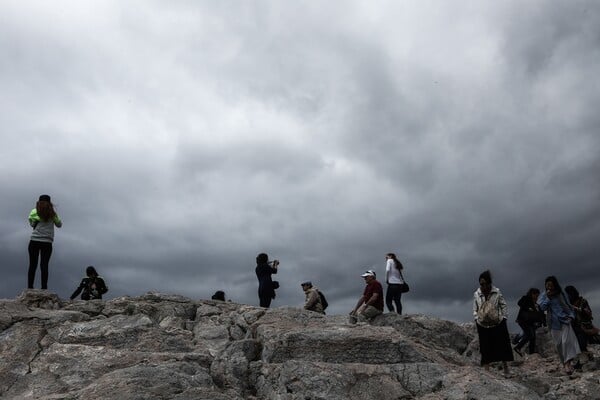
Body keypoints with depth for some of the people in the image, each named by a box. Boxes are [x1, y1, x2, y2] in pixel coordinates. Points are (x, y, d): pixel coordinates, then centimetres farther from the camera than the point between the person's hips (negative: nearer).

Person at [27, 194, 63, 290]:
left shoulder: (34, 212, 2)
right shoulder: (52, 213, 5)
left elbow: (32, 224, 14)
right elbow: (59, 224, 18)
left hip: (34, 241, 0)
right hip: (47, 242, 0)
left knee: (32, 265, 2)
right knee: (44, 266, 0)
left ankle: (30, 287, -2)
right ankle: (44, 288, -6)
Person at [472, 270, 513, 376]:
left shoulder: (497, 292, -8)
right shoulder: (476, 294, -4)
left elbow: (504, 306, 0)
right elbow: (475, 309, 6)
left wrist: (504, 318, -4)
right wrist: (477, 320, -3)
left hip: (498, 324, -1)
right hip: (483, 326, 1)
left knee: (502, 346, 5)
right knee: (485, 348, 4)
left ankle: (506, 369, 19)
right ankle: (486, 370, 10)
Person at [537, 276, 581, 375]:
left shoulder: (561, 294, 5)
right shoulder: (544, 296, 3)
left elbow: (569, 306, 13)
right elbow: (542, 307, -10)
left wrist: (571, 316, -1)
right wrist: (548, 297, -16)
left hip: (565, 320, 0)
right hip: (554, 323, 0)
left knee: (566, 341, -16)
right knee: (559, 344, 2)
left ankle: (568, 362, -20)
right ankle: (565, 363, 12)